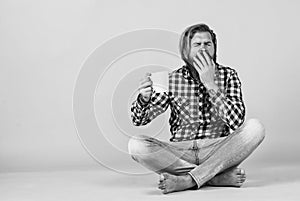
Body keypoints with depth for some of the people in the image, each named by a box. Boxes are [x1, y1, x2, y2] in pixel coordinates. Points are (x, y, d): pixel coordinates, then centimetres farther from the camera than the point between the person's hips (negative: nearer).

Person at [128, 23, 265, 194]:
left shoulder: (228, 75, 1)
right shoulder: (173, 79, 2)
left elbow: (236, 122, -13)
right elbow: (139, 120, 0)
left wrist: (210, 84, -19)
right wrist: (144, 98, -24)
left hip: (217, 150, 0)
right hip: (181, 152, 1)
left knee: (255, 127, -26)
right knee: (136, 145, -26)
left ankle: (187, 180, -27)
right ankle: (219, 177, -25)